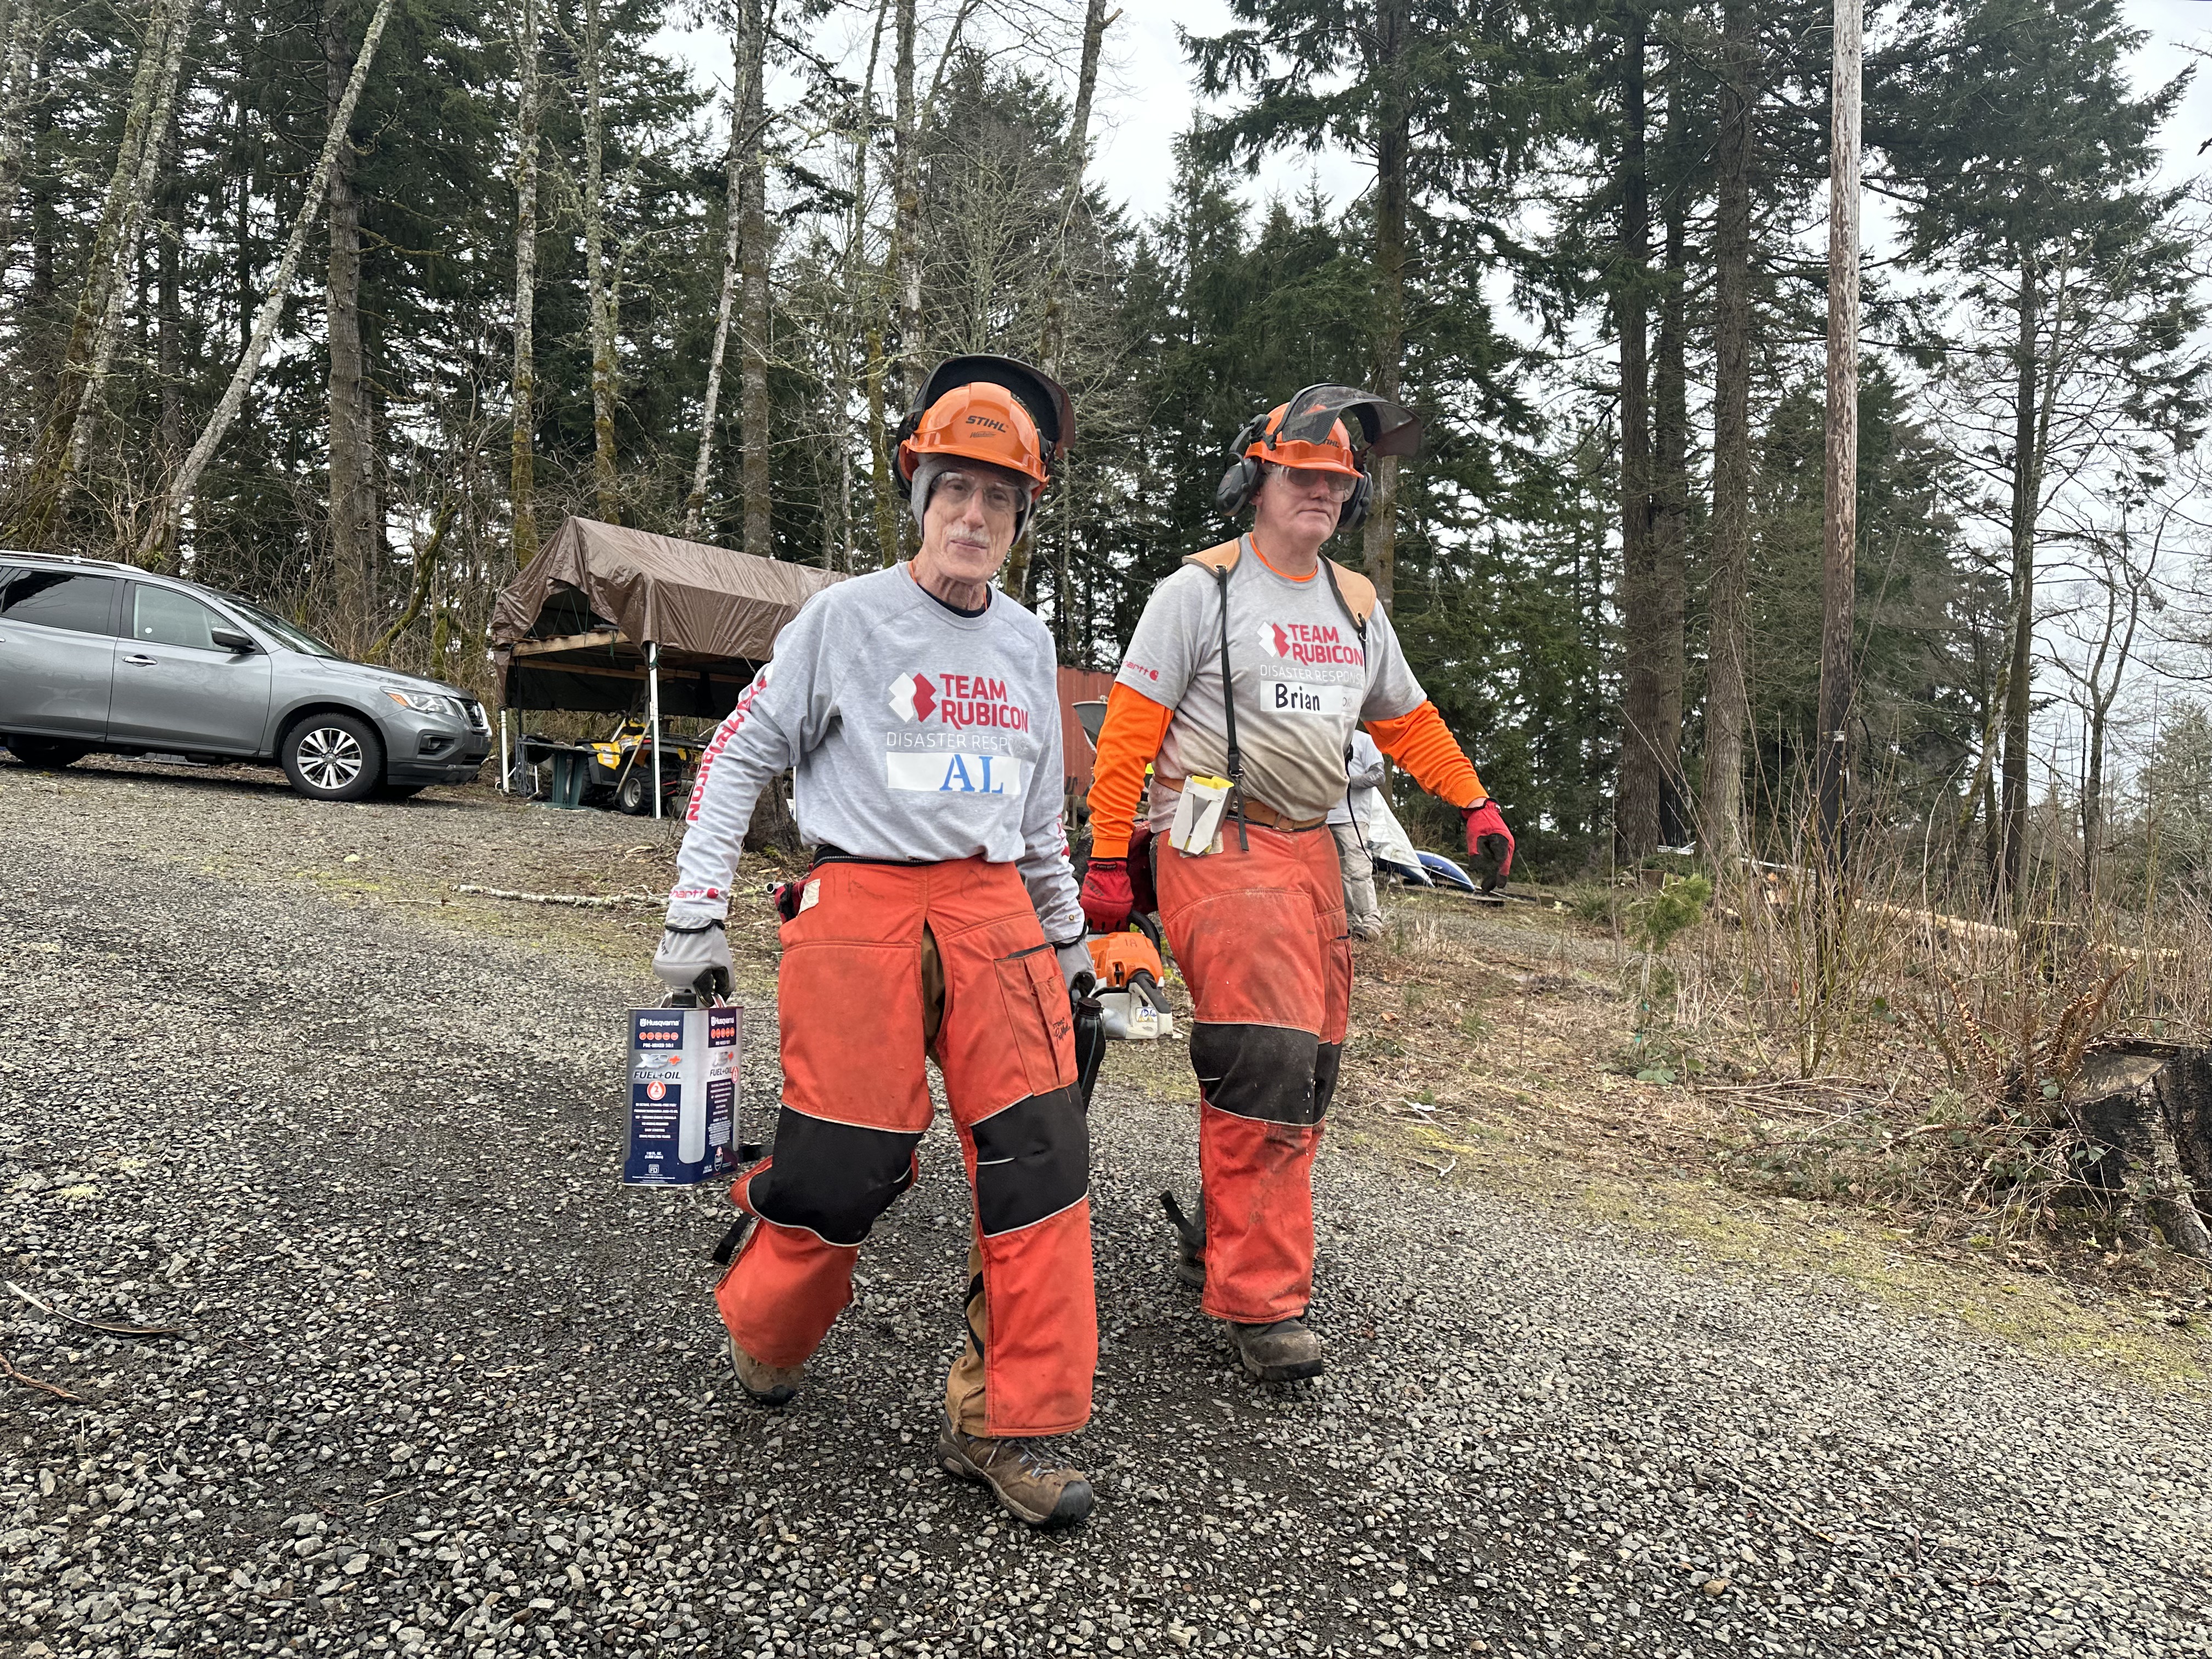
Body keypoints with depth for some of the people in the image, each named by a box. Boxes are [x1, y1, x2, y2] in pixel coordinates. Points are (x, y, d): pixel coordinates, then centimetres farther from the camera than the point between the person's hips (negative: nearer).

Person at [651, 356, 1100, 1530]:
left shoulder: (1026, 645, 15)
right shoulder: (847, 617, 1)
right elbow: (740, 756, 2)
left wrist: (1070, 944, 22)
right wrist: (695, 915, -4)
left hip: (993, 911, 5)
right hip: (861, 908, -4)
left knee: (1040, 1158, -6)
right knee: (843, 1162, -4)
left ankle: (1005, 1425, 8)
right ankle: (765, 1338, 30)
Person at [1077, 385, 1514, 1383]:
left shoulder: (1355, 605, 18)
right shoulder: (1201, 591, -2)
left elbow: (1405, 718, 29)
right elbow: (1130, 730, -5)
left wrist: (1474, 803, 22)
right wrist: (1108, 860, -10)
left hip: (1313, 854, 7)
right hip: (1219, 847, -7)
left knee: (1309, 1070, 7)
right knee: (1267, 1063, -18)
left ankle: (1220, 1243, 25)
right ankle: (1263, 1301, -9)